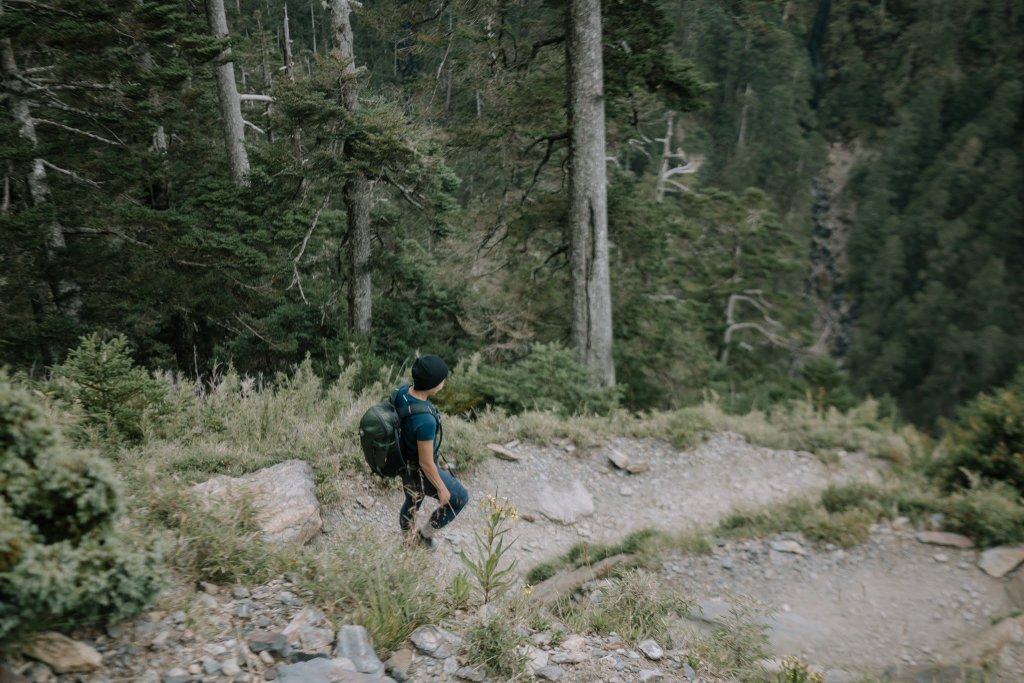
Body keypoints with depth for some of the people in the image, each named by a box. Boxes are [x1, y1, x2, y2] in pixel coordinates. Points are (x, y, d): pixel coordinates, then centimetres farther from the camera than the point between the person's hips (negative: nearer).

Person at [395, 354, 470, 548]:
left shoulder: (401, 393, -18)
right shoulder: (425, 421, -43)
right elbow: (426, 463, -30)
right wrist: (441, 488, -13)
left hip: (405, 461, 7)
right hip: (420, 472, -7)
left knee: (412, 503, 33)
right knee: (460, 498, 20)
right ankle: (425, 534, 36)